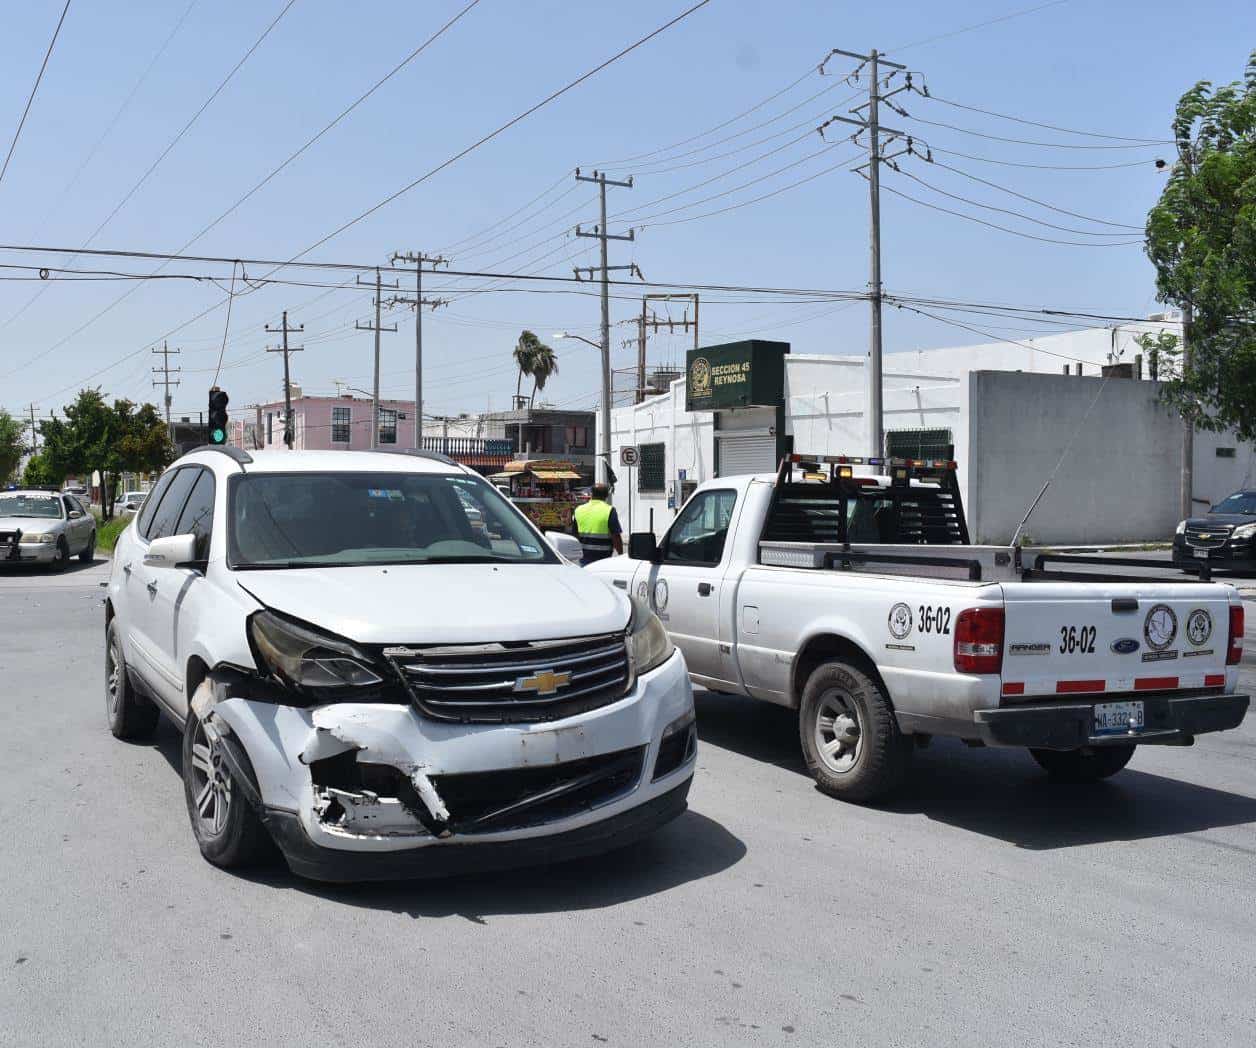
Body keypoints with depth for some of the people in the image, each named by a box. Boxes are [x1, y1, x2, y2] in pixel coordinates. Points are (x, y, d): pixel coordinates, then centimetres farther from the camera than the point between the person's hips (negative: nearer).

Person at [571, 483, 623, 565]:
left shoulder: (578, 510, 7)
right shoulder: (609, 511, -9)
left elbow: (574, 535, 13)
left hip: (584, 559, 5)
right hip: (602, 559, -5)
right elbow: (616, 537, -11)